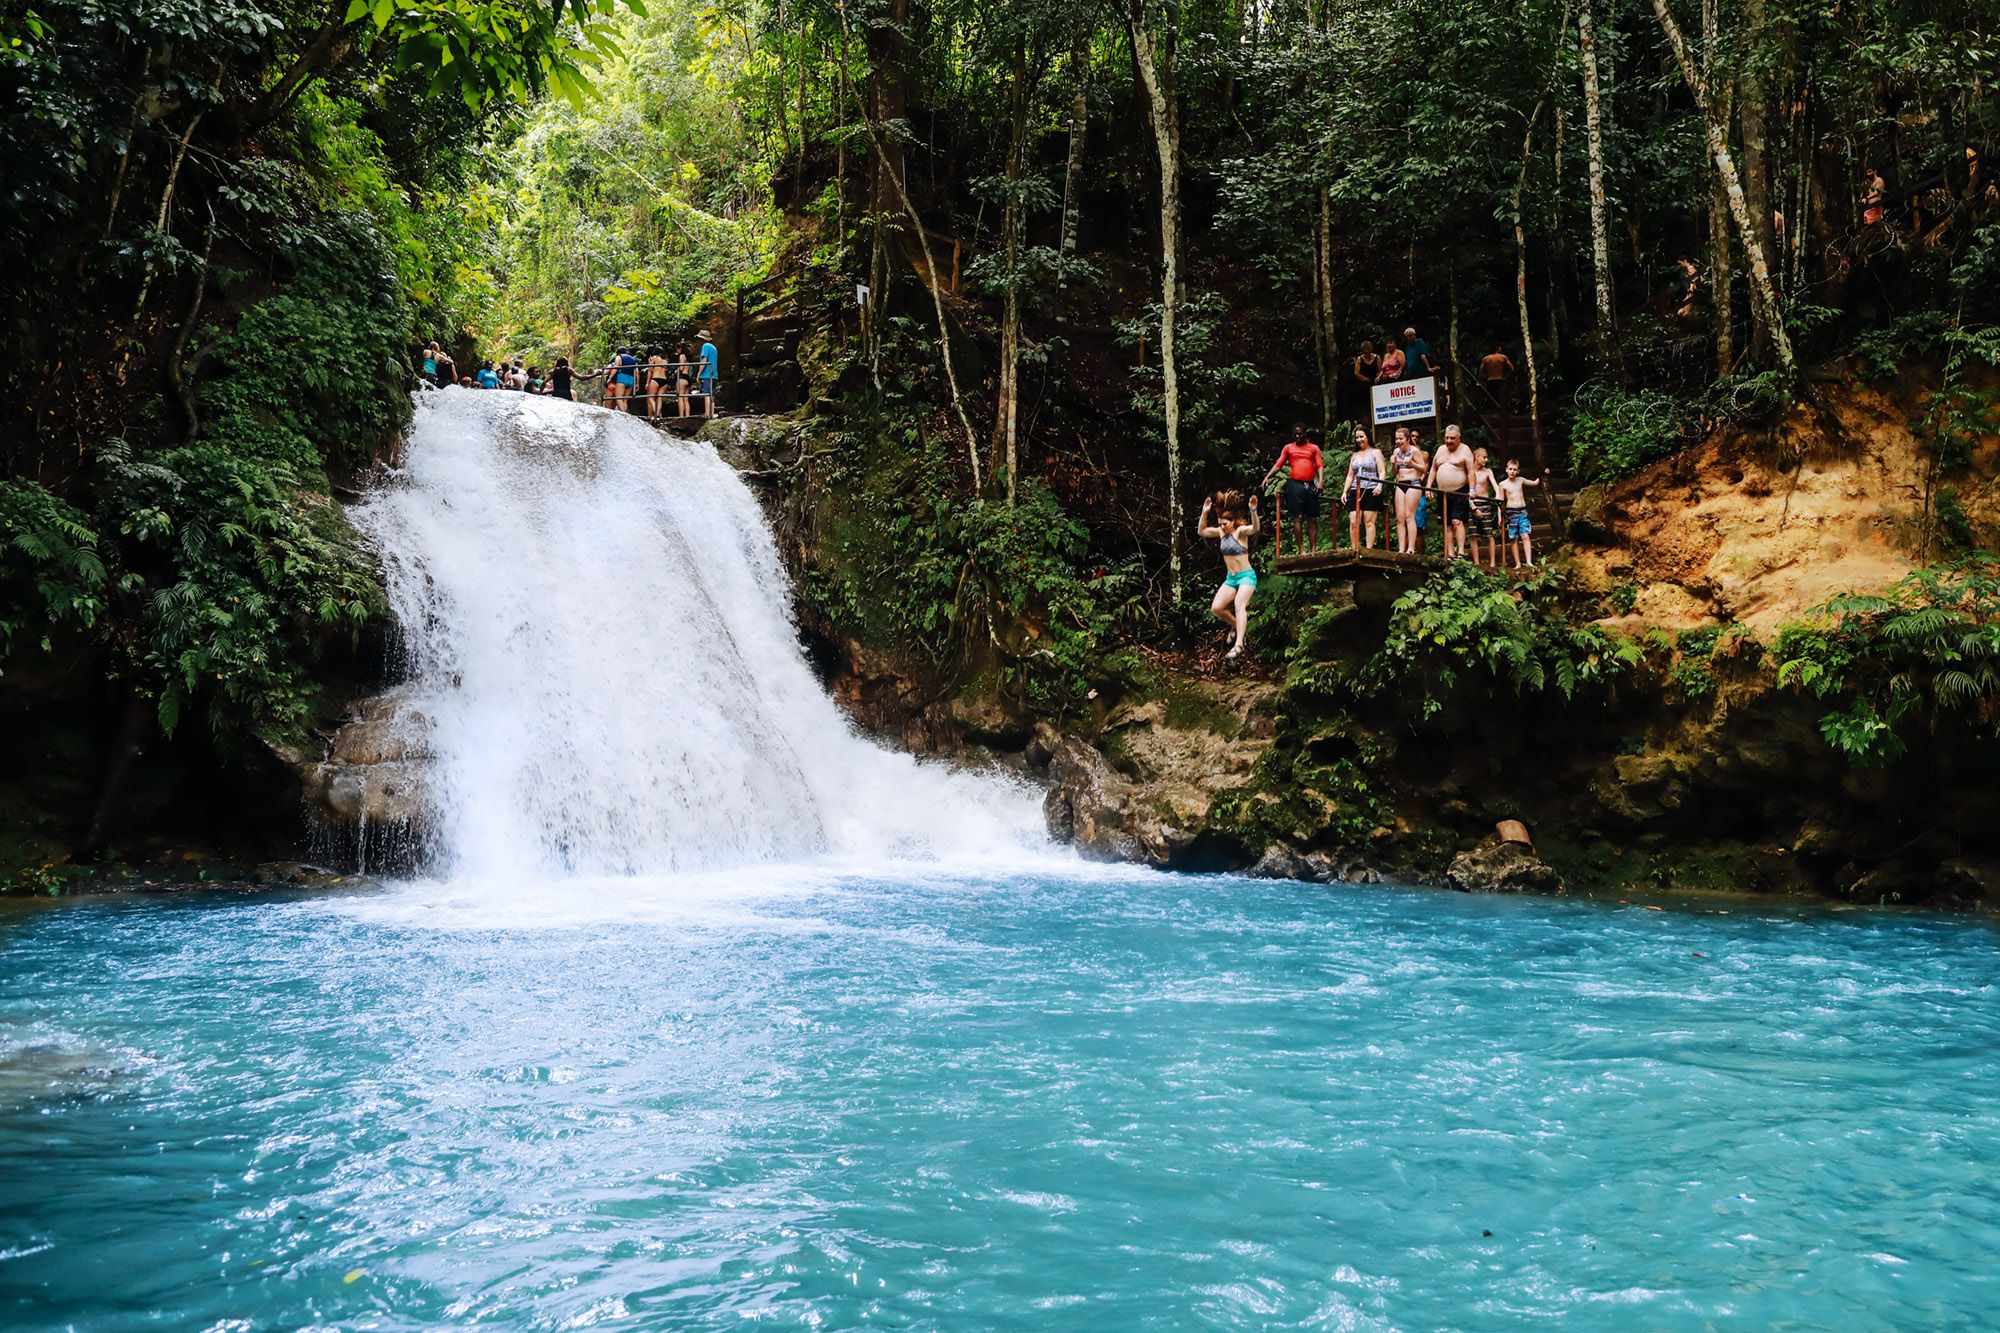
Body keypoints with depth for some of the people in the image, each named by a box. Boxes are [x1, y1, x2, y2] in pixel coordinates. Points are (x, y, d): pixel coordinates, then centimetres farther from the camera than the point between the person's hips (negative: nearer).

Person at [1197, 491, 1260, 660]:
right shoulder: (1221, 532, 6)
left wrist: (1253, 511, -49)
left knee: (1239, 604, -29)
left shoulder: (1240, 531, -13)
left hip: (1246, 576, -7)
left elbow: (1255, 529, -32)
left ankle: (1238, 645, -40)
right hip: (1230, 578, 7)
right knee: (1216, 609, -6)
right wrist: (1204, 513, -3)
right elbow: (1201, 531, 11)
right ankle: (1238, 625, 22)